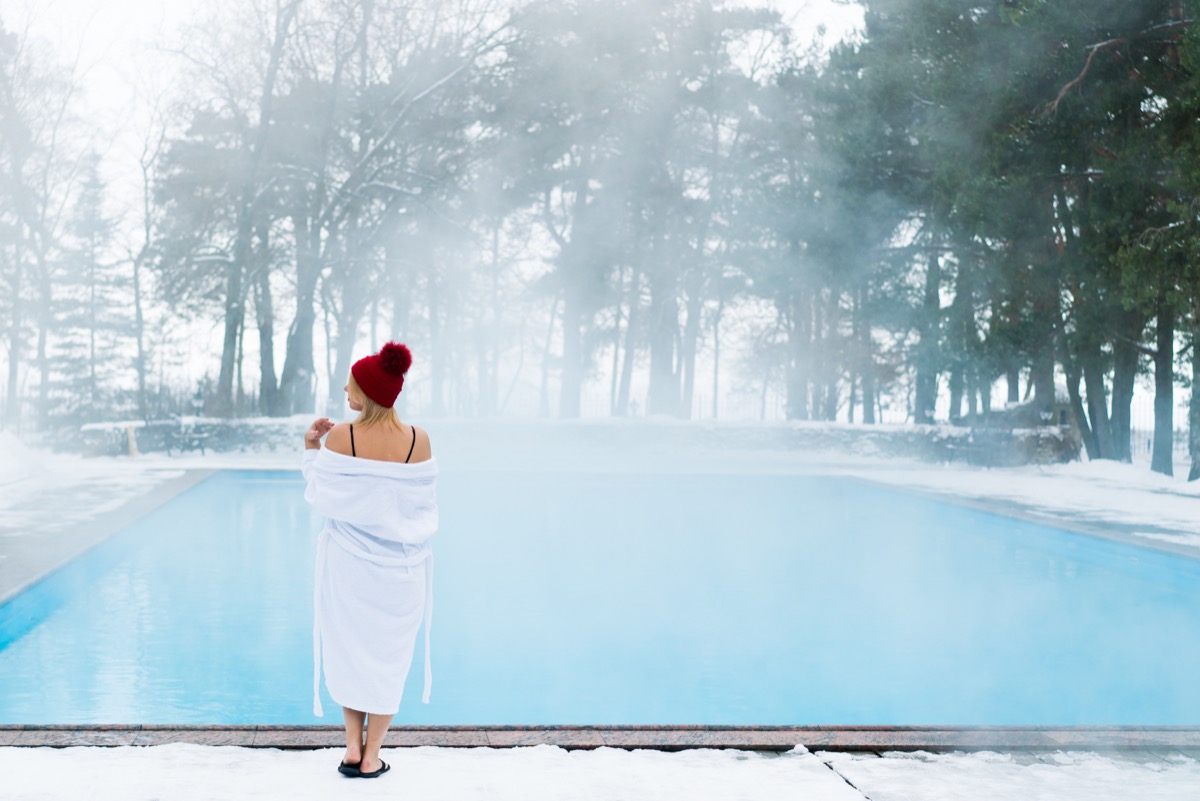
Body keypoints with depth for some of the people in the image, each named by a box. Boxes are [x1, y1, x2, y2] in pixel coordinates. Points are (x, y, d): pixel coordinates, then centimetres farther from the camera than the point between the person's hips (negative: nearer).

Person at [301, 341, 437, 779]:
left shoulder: (340, 438, -18)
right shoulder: (419, 440, -13)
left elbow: (318, 495, -6)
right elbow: (426, 504, -2)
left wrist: (310, 446, 4)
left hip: (349, 563, 0)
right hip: (400, 567, 1)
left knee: (349, 649, 19)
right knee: (387, 655, 14)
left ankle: (353, 747, 21)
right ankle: (372, 755, 21)